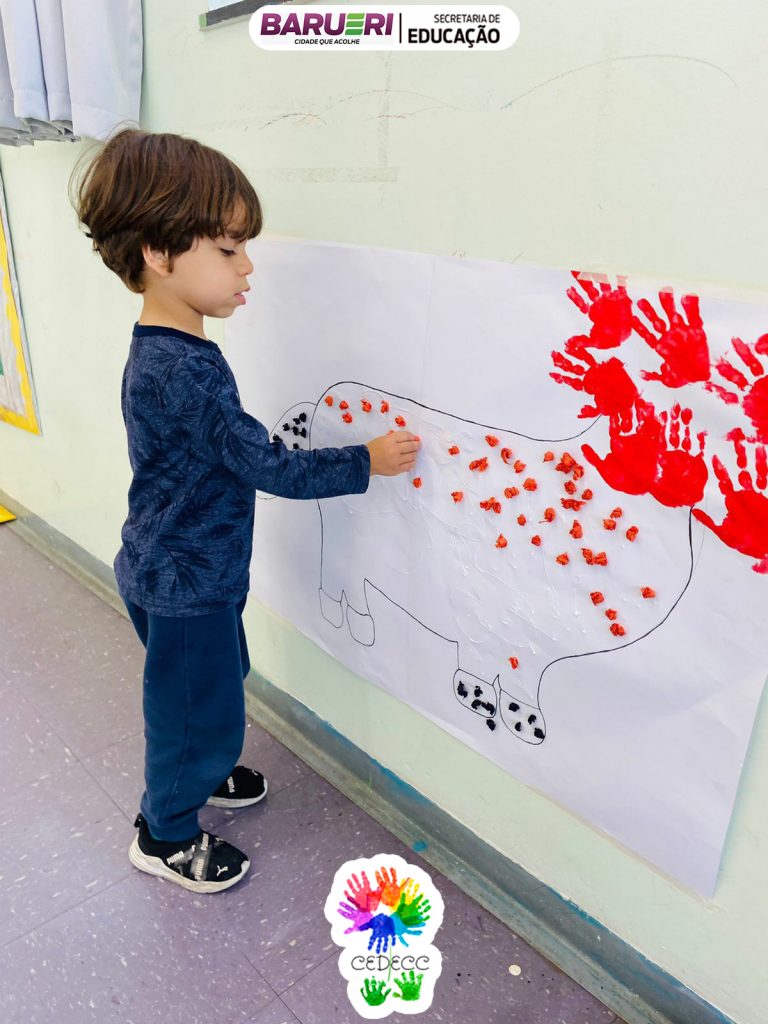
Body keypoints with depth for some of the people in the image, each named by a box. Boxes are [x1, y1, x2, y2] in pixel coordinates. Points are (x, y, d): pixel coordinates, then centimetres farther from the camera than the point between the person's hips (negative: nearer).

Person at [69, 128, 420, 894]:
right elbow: (268, 466, -26)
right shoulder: (184, 371, -30)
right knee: (197, 703, 11)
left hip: (177, 568, 10)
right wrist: (364, 462, -20)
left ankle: (196, 772, 53)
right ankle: (164, 833, 35)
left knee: (211, 686, 28)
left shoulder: (162, 350, 2)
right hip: (185, 582, -9)